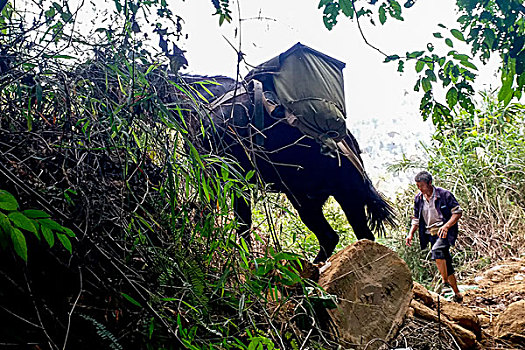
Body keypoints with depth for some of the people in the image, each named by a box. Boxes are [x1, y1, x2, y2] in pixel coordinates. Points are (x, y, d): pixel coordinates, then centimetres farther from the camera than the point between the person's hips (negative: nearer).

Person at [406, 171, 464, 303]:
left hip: (445, 231, -5)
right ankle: (457, 294, 20)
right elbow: (416, 219, 16)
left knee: (436, 250, -31)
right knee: (446, 263, 9)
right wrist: (411, 233, 2)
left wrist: (446, 226, -22)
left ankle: (446, 282, -19)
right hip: (431, 233, 6)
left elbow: (458, 212, -8)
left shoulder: (444, 194, -10)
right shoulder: (418, 199, 6)